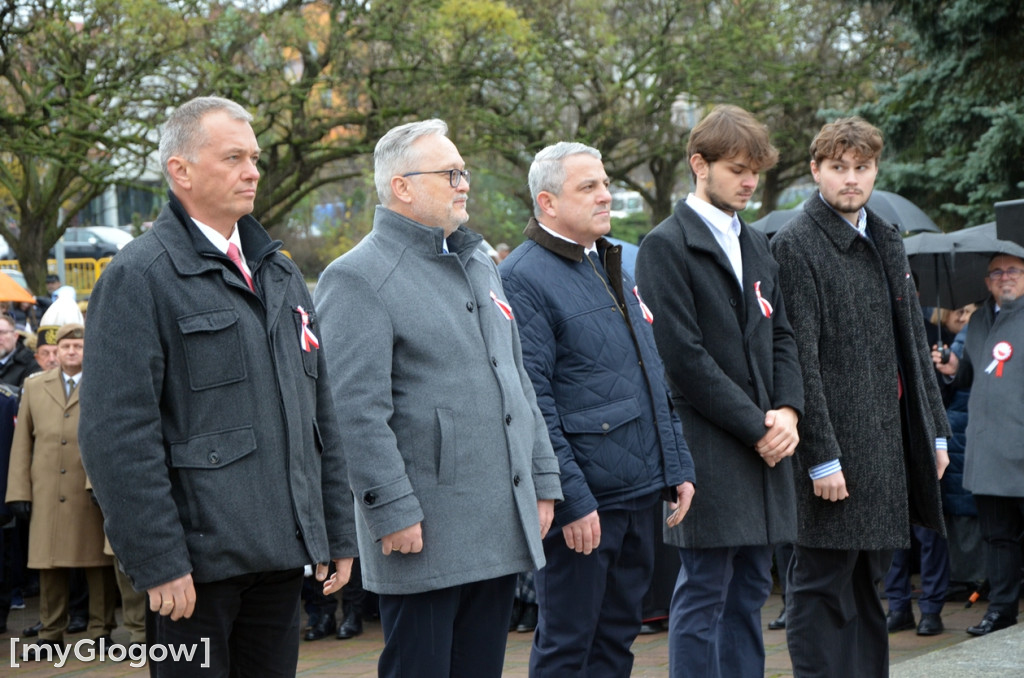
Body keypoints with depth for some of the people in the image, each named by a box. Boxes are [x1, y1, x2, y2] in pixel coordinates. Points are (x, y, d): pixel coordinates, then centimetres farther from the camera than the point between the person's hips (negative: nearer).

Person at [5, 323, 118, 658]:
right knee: (49, 562, 4)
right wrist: (19, 491, 4)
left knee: (99, 562, 1)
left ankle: (101, 631, 10)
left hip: (93, 492, -2)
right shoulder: (35, 386, 14)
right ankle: (51, 634, 12)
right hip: (46, 492, 2)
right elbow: (22, 441, 12)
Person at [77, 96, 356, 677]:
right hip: (198, 561, -7)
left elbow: (321, 415, 20)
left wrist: (339, 533, 15)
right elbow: (117, 435, -15)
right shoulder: (139, 277, -8)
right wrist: (159, 562, -18)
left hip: (283, 554, 7)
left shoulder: (280, 274, 17)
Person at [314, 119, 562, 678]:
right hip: (425, 535, -8)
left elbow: (518, 383, 22)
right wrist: (393, 511, -20)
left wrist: (542, 479, 16)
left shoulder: (481, 268, 18)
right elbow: (357, 411, -16)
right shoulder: (357, 278, -10)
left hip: (502, 527, 8)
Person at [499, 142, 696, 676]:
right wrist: (572, 500, -20)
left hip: (638, 492, 8)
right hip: (582, 502, -8)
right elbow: (532, 400, -17)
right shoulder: (523, 279, -12)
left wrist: (677, 467, 14)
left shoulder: (614, 268, 16)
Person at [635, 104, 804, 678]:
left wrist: (788, 411, 0)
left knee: (750, 592, 10)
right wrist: (756, 427, -12)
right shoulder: (666, 246, -7)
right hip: (707, 451, -7)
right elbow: (684, 356, -13)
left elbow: (781, 335, 18)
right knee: (704, 596, -5)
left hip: (764, 446, 7)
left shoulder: (756, 245, 18)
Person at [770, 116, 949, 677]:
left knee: (866, 583, 14)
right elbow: (798, 359, -14)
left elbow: (913, 342, 20)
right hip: (836, 449, -8)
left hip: (889, 443, 8)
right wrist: (820, 457, -18)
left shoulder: (885, 241, 15)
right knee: (824, 586, -3)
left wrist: (935, 430, 15)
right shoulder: (795, 245, -9)